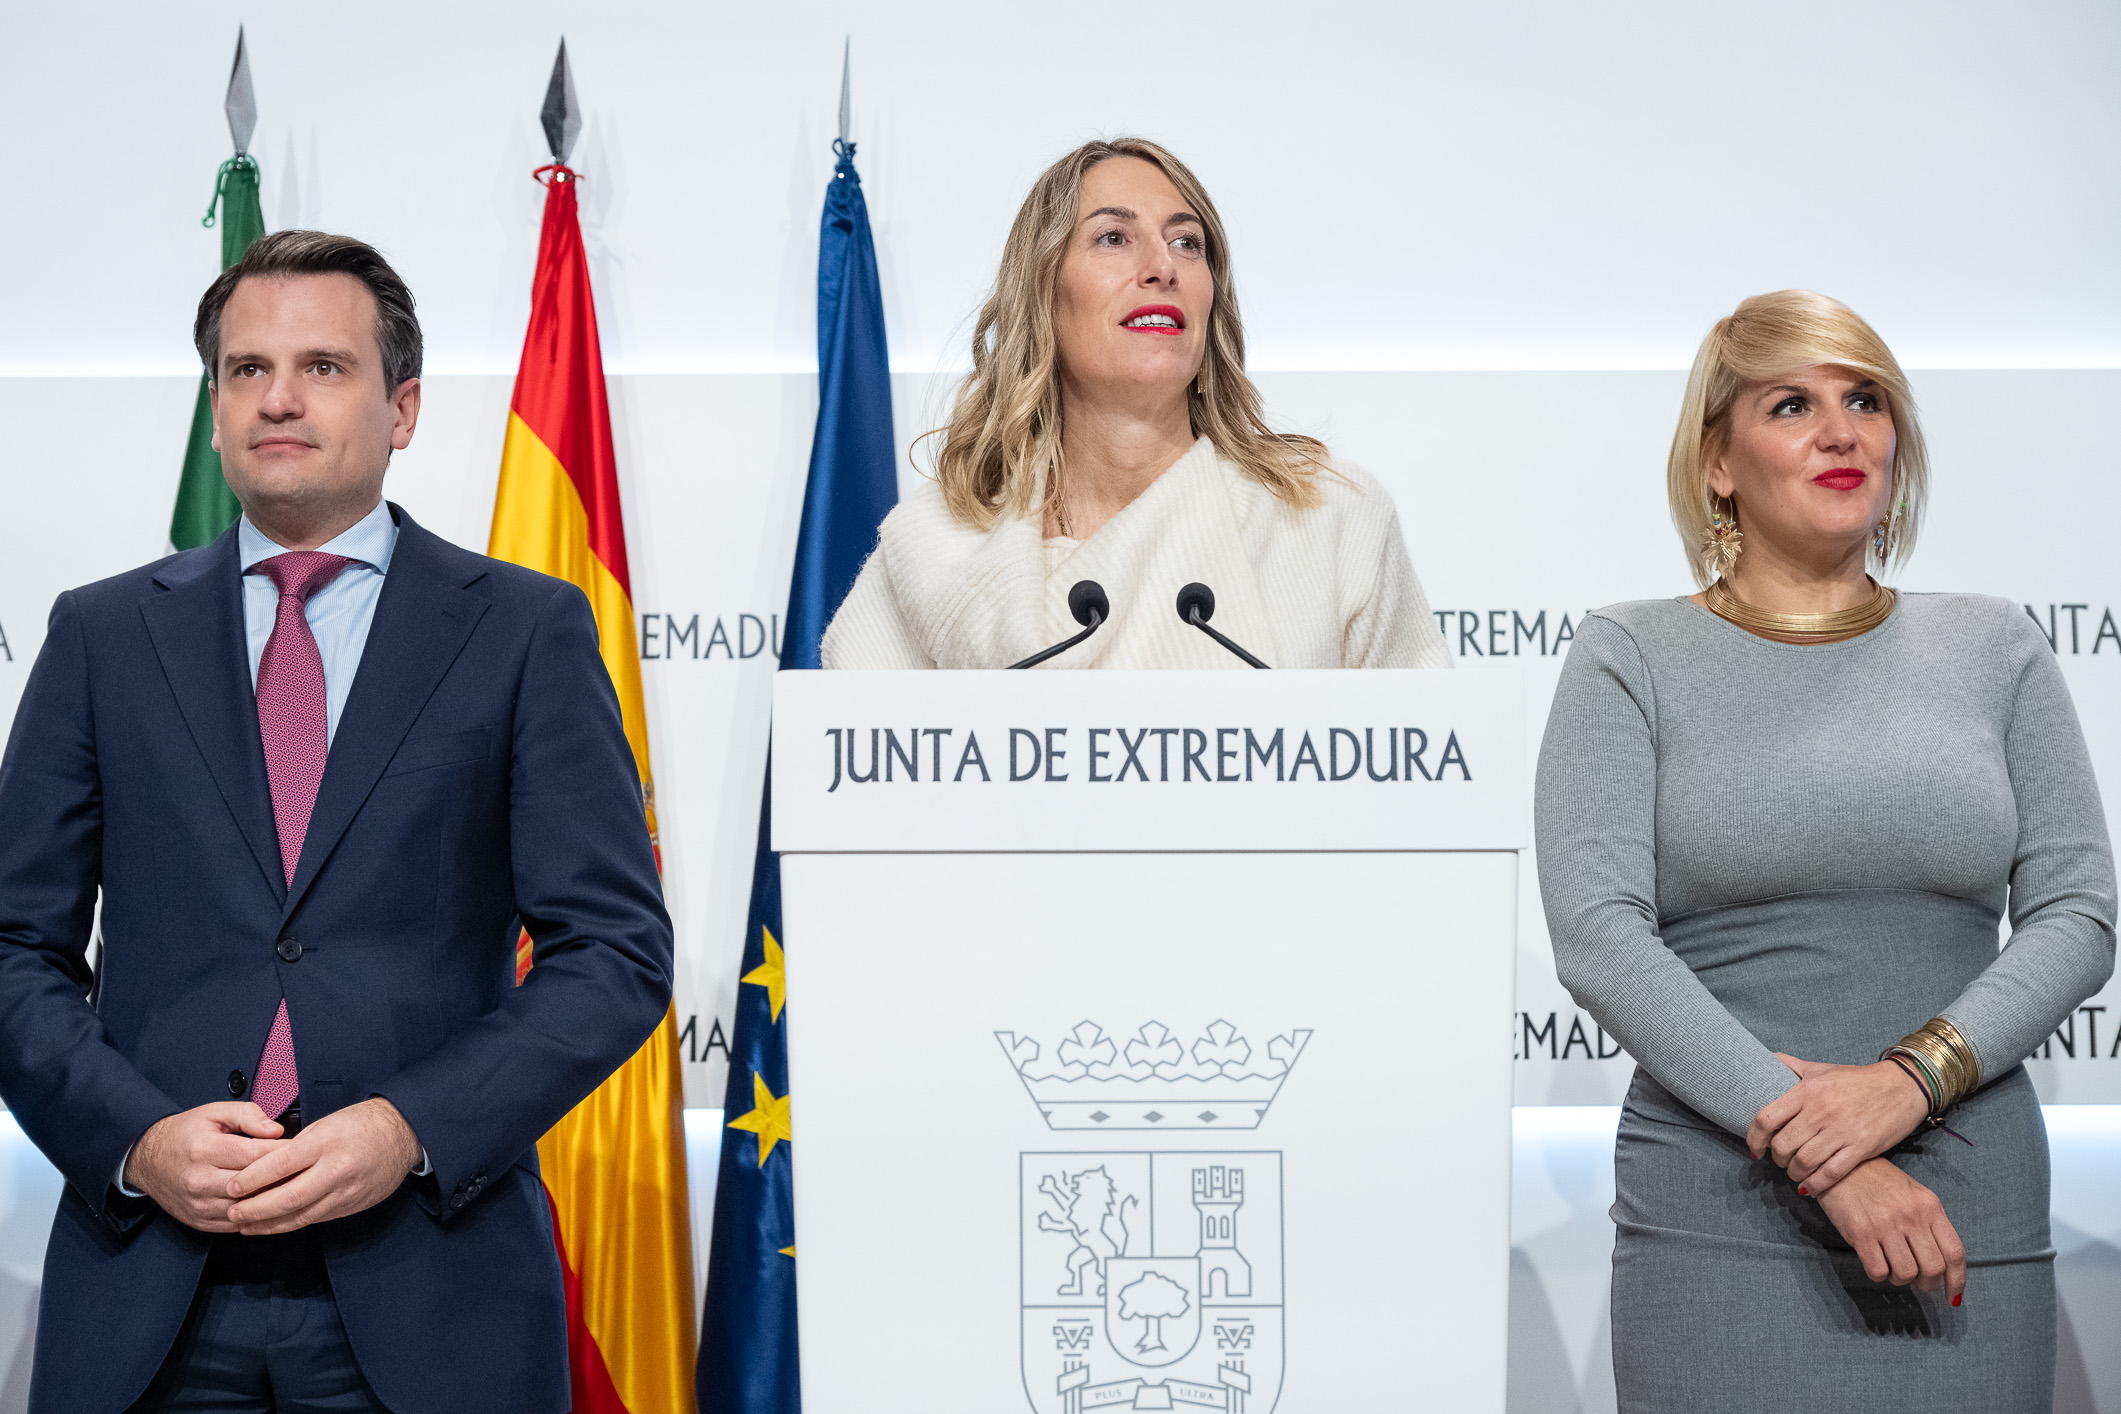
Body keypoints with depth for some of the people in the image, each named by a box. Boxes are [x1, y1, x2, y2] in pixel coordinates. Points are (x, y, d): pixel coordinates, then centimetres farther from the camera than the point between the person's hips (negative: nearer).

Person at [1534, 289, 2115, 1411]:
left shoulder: (1992, 647, 10)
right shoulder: (1631, 658, 3)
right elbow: (1596, 934, -9)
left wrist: (1909, 1078, -15)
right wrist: (1821, 1159, -17)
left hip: (1973, 1222, 2)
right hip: (1717, 1223, -2)